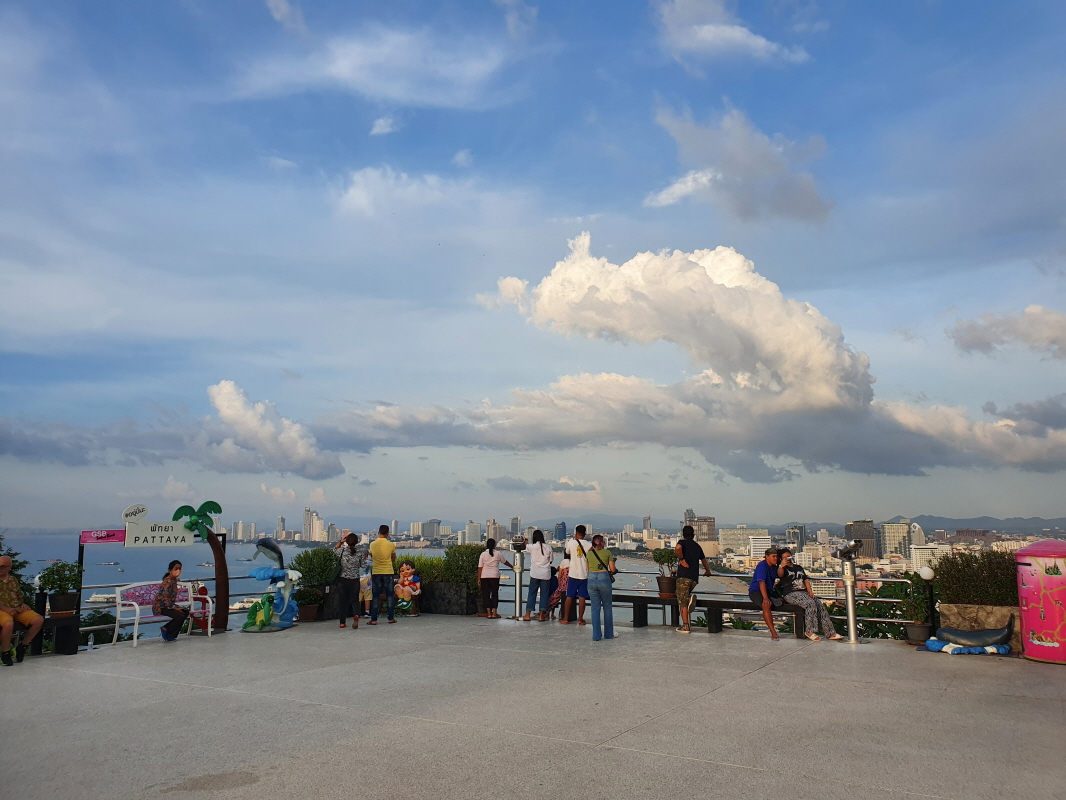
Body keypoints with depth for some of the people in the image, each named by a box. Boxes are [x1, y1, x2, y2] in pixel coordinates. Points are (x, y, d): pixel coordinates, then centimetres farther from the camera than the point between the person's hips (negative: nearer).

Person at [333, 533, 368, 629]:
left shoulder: (342, 551, -7)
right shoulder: (360, 552, -7)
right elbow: (363, 565, 2)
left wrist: (340, 542, 7)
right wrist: (364, 557, 18)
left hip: (343, 580, 0)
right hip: (355, 581, 0)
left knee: (343, 601, 12)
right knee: (354, 600, 9)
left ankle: (342, 622, 15)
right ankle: (356, 615, -20)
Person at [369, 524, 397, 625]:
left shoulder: (373, 544, -3)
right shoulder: (391, 545, -6)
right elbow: (394, 559, 6)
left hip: (376, 572, 1)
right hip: (388, 572, -1)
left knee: (375, 596, 6)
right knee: (390, 595, 9)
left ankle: (374, 619, 4)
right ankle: (391, 618, 10)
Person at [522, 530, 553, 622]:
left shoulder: (531, 547, -4)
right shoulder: (548, 548, 0)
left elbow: (526, 549, 18)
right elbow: (551, 561, 5)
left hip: (535, 574, -1)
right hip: (546, 574, 1)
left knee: (532, 593, 7)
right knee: (544, 594, 6)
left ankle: (527, 614, 7)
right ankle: (541, 616, 5)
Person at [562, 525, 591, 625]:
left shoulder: (571, 543, -5)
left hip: (573, 574, 0)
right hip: (584, 575, 0)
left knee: (569, 597, 9)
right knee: (582, 598, 5)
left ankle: (566, 618, 13)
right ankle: (580, 619, 7)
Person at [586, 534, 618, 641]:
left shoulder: (589, 554, 8)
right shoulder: (607, 553, 0)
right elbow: (613, 569, 0)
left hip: (591, 579, 2)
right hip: (604, 579, -2)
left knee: (595, 608, 7)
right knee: (607, 607, 12)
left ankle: (596, 635, 4)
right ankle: (608, 634, 18)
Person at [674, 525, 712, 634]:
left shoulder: (682, 542, 3)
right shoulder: (697, 546, 19)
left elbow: (677, 548, -24)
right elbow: (704, 560, 34)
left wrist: (682, 559, -11)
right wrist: (708, 571, 51)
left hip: (684, 575, -5)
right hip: (694, 577, 6)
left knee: (682, 602, -1)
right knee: (685, 598, 24)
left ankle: (686, 626, -5)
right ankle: (690, 598, -9)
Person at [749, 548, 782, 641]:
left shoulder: (774, 567, 11)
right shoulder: (762, 565, -17)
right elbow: (761, 582, -27)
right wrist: (765, 598, -34)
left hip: (769, 591, 9)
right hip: (755, 591, -9)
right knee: (766, 605, -35)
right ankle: (773, 633, -34)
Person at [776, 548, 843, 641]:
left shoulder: (799, 567, 25)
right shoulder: (783, 569, 6)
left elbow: (806, 580, 18)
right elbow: (780, 574, -19)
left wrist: (810, 592, 0)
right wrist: (781, 566, -43)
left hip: (804, 592, 6)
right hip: (791, 594, -6)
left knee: (820, 605, -16)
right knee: (810, 603, -30)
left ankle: (830, 633, -16)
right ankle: (810, 632, -27)